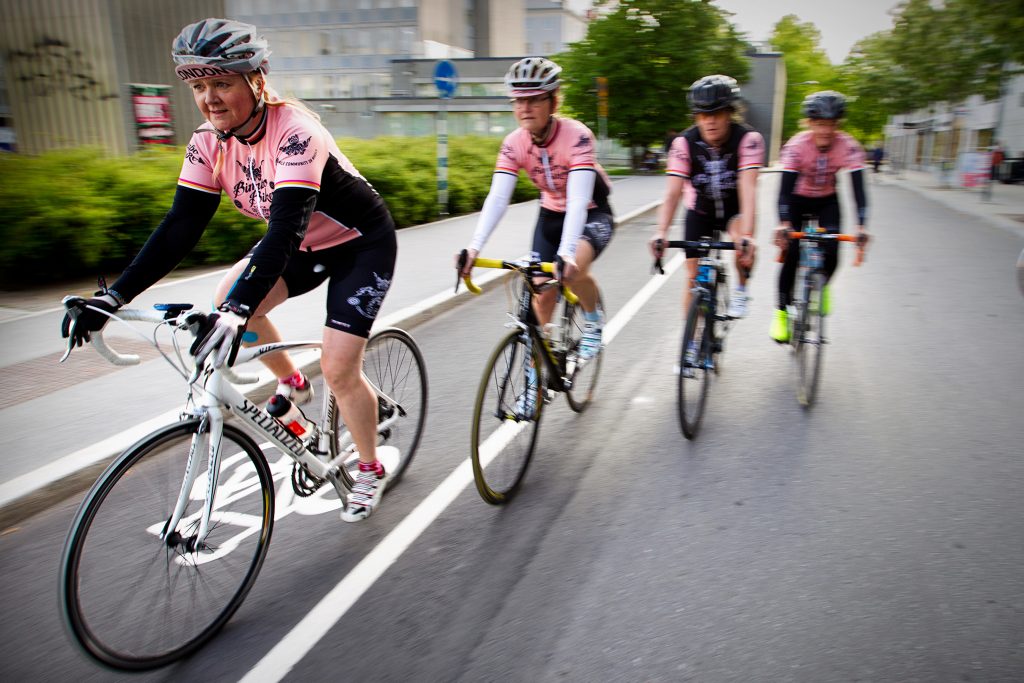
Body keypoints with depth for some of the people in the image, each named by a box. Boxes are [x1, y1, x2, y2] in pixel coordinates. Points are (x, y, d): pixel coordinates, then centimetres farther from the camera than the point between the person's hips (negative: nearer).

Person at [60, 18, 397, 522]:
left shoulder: (294, 132, -30)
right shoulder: (209, 142, -10)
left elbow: (285, 229, -41)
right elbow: (180, 227, -13)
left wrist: (239, 310, -52)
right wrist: (113, 296, -22)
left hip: (361, 243, -7)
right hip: (304, 246, 7)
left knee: (338, 369, -12)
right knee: (228, 300, -13)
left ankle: (370, 471, 13)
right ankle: (292, 384, 13)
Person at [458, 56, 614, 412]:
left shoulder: (576, 136, -29)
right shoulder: (514, 143, -16)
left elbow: (579, 199, -40)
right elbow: (497, 197, -25)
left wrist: (567, 253, -54)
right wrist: (474, 247, -40)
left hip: (592, 214, -4)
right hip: (551, 214, 5)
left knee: (574, 269, -34)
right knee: (542, 293, -1)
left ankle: (592, 320, -2)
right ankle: (536, 376, 14)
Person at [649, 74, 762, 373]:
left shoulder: (748, 139, -26)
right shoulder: (684, 143, -23)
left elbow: (748, 188, -38)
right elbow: (672, 192, -31)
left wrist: (747, 234, -52)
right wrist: (660, 232, -47)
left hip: (734, 209, -1)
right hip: (700, 211, 2)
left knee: (743, 239, -35)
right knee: (693, 276, -1)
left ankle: (741, 290, -5)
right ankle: (691, 345, 14)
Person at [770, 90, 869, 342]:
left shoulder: (849, 147, -24)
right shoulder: (796, 146, -28)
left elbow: (858, 188, -29)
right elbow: (785, 188, -34)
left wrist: (861, 226, -42)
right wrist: (783, 223, -49)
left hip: (827, 201, 1)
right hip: (798, 199, -1)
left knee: (831, 254, -17)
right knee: (791, 255, -15)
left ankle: (822, 286, 18)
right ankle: (781, 312, 1)